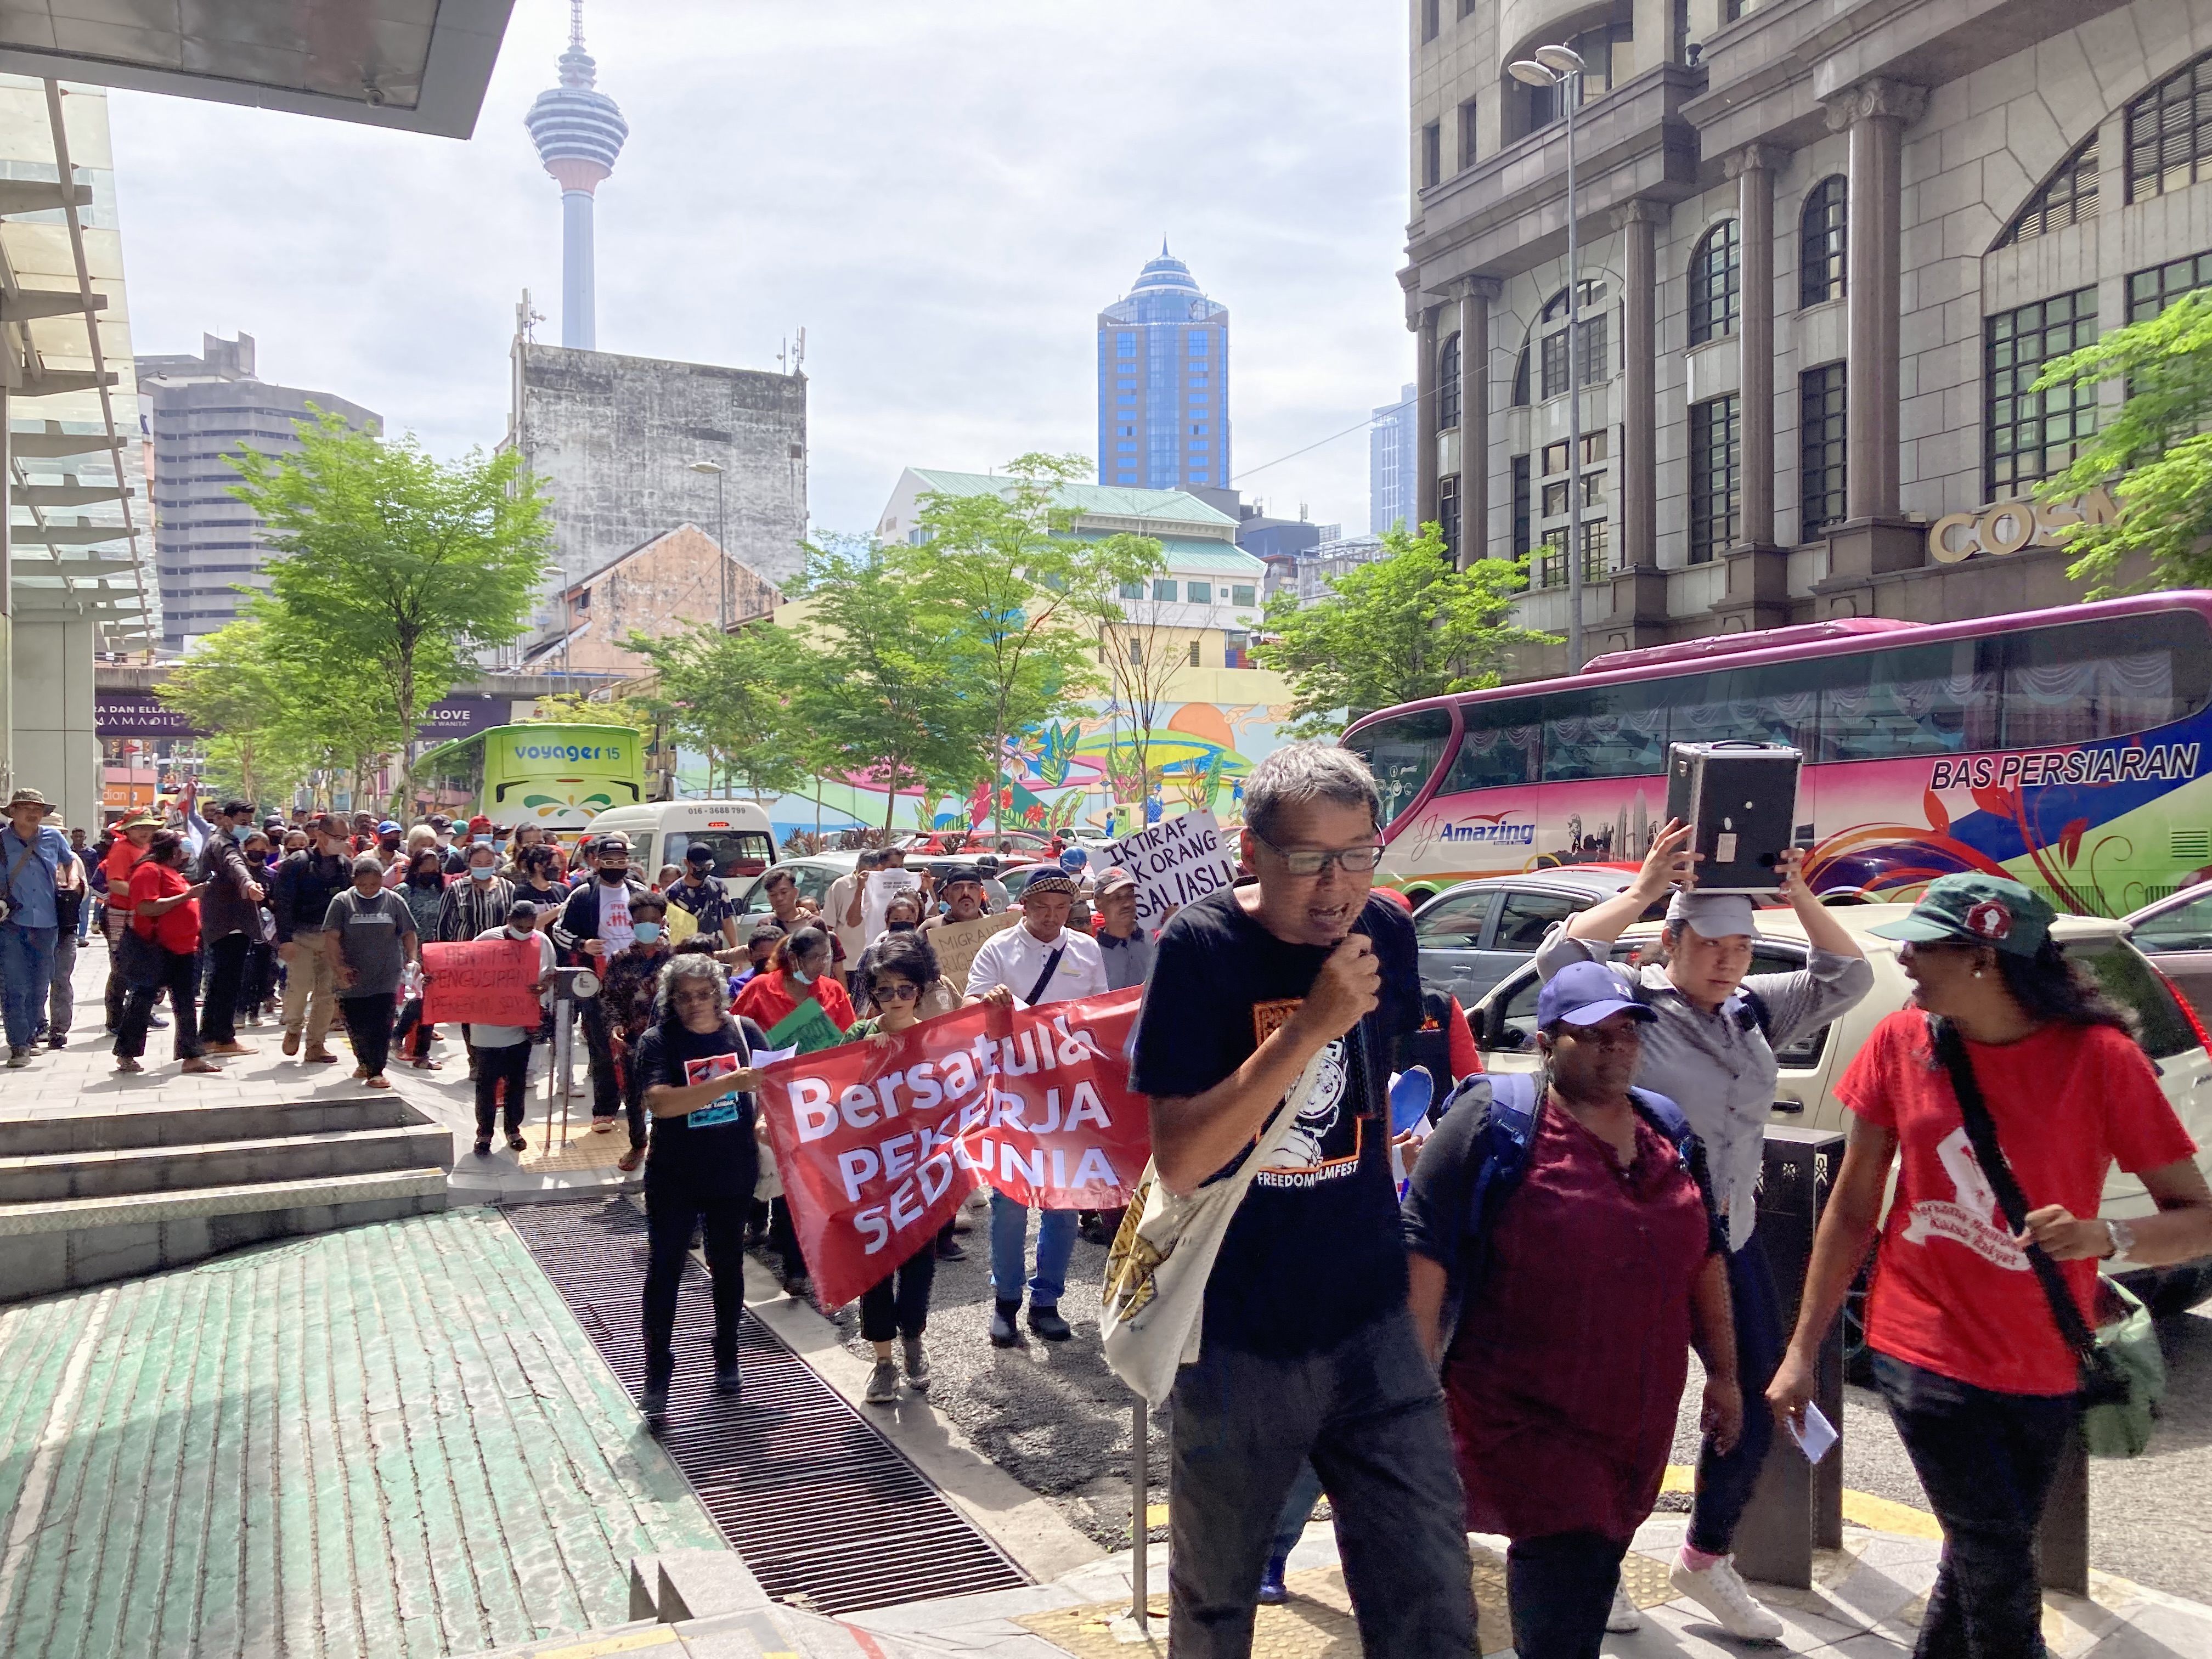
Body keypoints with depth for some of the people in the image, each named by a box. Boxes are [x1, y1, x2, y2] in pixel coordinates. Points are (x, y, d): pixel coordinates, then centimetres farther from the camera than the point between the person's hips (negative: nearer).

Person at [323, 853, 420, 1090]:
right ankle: (364, 1062, 30)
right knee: (356, 1024, 8)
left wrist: (412, 961, -4)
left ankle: (376, 1070, -3)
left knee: (381, 1024, -8)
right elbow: (331, 937, -4)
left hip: (386, 976, -1)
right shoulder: (342, 902, 0)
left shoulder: (394, 902, 3)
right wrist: (338, 966, -13)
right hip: (353, 978, 1)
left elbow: (409, 934, 8)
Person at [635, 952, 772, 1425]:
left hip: (732, 1173, 3)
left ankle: (727, 1358, 34)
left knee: (728, 1265, 16)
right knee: (665, 1270, -1)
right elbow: (659, 1102, -27)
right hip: (674, 1178, -3)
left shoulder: (744, 1031, -2)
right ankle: (657, 1378, 7)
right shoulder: (658, 1041, -11)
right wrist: (728, 1084, -35)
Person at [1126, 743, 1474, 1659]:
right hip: (1236, 1334, -3)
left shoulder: (1384, 934, -1)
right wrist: (1311, 1025, -27)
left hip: (1371, 1320, 3)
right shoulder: (1200, 946, -15)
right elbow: (1179, 1161, -21)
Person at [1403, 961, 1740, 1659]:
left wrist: (1723, 1373, 16)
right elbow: (1425, 1248, -13)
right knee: (1566, 1569, -13)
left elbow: (1706, 1255, 18)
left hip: (1636, 1429, 6)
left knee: (1593, 1574, 14)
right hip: (1528, 1419, -6)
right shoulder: (1496, 1122, -11)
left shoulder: (1668, 1131, 10)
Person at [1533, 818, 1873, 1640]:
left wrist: (1799, 895, -13)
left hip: (1731, 1245, 6)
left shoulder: (1755, 1009, 6)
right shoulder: (1631, 999, -12)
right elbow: (1559, 958, -29)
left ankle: (1706, 1560, 32)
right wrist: (1642, 889, -32)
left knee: (1757, 1407, 11)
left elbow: (1847, 980, -1)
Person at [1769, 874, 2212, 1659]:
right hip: (1926, 1351, -1)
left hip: (2044, 1367, 1)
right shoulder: (1901, 1043, -8)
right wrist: (1802, 1350, -2)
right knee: (2000, 1570, -5)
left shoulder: (2099, 1056, -13)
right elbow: (1852, 1205, -1)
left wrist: (2105, 1238, -32)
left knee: (1984, 1558, 18)